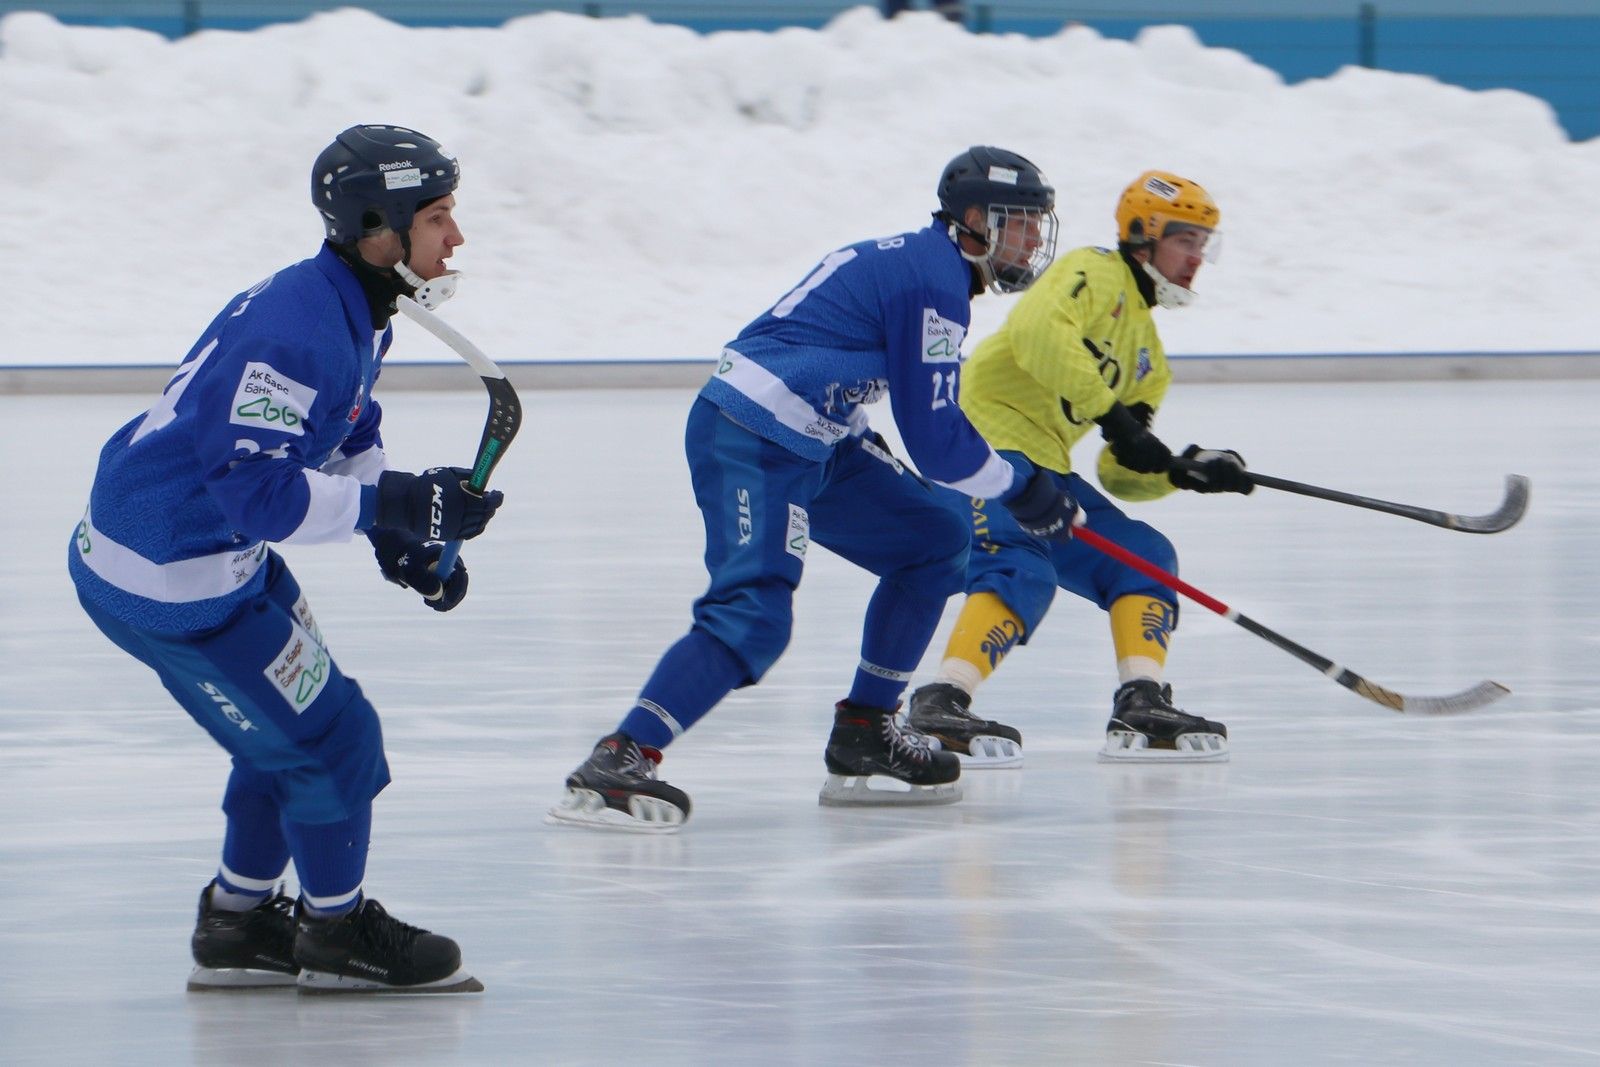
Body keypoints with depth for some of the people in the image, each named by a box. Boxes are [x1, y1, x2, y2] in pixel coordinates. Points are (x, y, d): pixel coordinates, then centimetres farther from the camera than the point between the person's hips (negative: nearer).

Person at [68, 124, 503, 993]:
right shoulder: (297, 333, -28)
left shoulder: (348, 311, 5)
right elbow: (258, 492, -31)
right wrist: (395, 506, -29)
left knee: (291, 728, 20)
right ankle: (337, 935, 17)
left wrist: (404, 536, 6)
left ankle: (237, 923, 33)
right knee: (332, 740, -1)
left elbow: (344, 439, 20)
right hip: (169, 586, -10)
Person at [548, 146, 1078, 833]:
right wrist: (1021, 492, -1)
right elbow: (934, 440, -13)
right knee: (752, 615, -24)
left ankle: (863, 732, 15)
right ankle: (617, 762, -30)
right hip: (753, 444, -11)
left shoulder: (914, 261, 19)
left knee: (935, 543, 14)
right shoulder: (935, 281, -13)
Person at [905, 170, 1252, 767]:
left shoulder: (1147, 354, 23)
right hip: (985, 439, -10)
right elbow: (1039, 331, -26)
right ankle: (941, 705, -37)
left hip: (1043, 464, 10)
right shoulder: (1095, 275, -3)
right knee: (1023, 572, -28)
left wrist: (1182, 472, -1)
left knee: (1142, 556, 6)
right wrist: (1111, 413, -29)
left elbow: (1123, 475, 19)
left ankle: (1141, 708, -2)